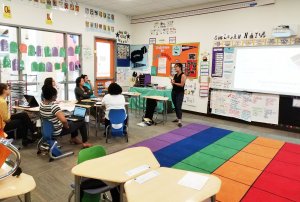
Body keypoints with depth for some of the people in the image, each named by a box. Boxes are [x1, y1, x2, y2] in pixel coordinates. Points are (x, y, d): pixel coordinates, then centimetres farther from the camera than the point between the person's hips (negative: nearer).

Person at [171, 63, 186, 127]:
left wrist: (174, 83, -12)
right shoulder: (175, 75, 12)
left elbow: (182, 84, -16)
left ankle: (180, 121, -13)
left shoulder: (183, 75, -9)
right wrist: (172, 82, -6)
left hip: (180, 93, -7)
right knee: (175, 106, 11)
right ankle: (177, 118, 24)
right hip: (174, 92, 7)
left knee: (178, 107, -13)